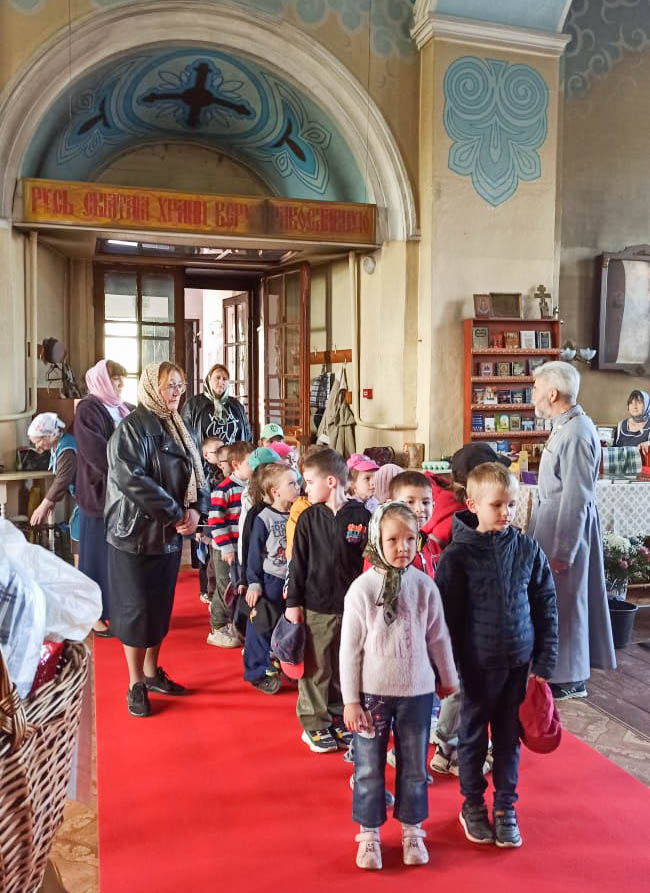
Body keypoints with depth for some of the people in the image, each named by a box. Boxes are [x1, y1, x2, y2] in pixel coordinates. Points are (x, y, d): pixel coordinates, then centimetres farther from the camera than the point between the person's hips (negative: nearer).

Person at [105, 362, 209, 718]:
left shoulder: (179, 430, 11)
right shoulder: (132, 427, -14)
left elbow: (197, 476, 10)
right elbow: (131, 478, -26)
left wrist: (196, 510, -10)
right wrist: (176, 514, -22)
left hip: (171, 535, 7)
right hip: (137, 534, -7)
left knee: (161, 607, 16)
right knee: (136, 609, 2)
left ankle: (152, 673, 31)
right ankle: (135, 684, 16)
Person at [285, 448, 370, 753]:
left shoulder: (362, 517, -6)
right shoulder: (309, 518, -2)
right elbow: (298, 563, 1)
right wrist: (293, 602, -2)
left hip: (352, 607, 0)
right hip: (316, 607, 0)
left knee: (345, 667, 13)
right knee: (316, 668, 7)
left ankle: (338, 718, 30)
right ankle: (314, 723, 21)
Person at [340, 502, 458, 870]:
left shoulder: (425, 586, -7)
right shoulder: (362, 588, -12)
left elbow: (438, 638, 6)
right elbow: (350, 648, -8)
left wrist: (448, 678, 16)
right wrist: (350, 700, -6)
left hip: (417, 691, 2)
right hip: (372, 692, -1)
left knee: (414, 767, 15)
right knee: (369, 767, 10)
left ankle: (412, 830, 35)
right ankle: (369, 833, 29)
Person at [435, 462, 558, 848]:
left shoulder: (528, 549, -3)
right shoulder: (458, 555, -12)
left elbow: (546, 609, 2)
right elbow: (446, 615, -8)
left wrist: (544, 662, 1)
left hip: (519, 662, 2)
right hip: (477, 663, -2)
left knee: (509, 737, 14)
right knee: (474, 736, 13)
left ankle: (506, 806, 31)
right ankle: (473, 805, 32)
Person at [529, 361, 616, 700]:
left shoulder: (575, 433, -22)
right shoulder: (566, 426, 9)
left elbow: (576, 497, -23)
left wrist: (562, 550, -20)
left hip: (566, 525, -10)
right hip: (554, 518, 10)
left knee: (564, 600, 2)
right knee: (563, 598, 17)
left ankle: (569, 679, 16)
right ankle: (565, 669, 30)